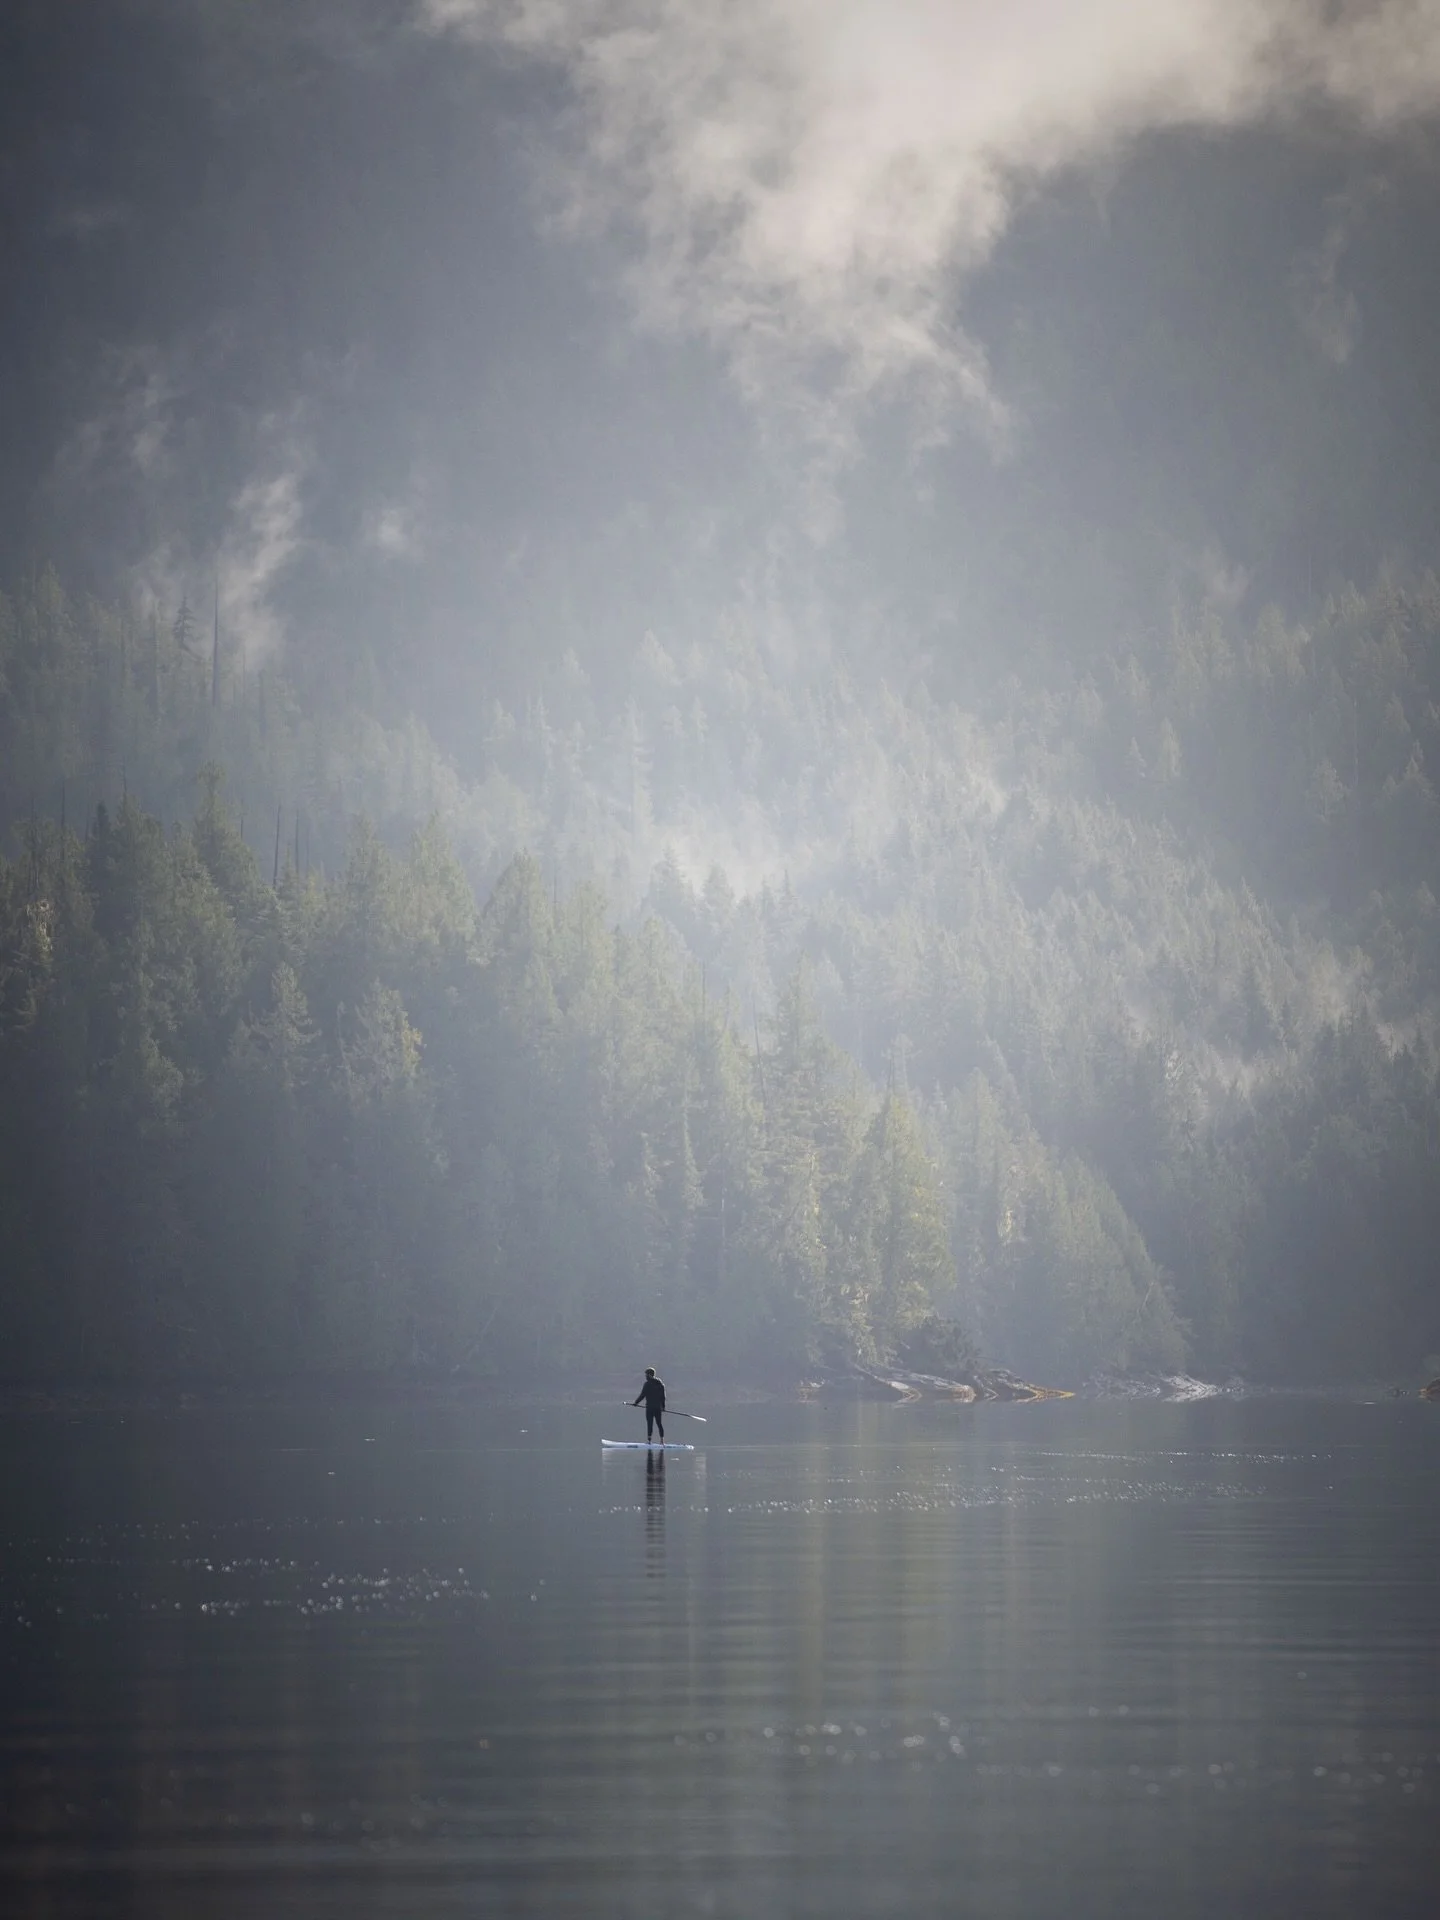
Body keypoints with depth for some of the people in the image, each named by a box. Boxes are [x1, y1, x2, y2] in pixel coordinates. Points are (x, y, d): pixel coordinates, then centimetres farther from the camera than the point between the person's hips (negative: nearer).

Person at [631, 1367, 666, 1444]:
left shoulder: (648, 1384, -11)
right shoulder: (660, 1383, 9)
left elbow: (642, 1395, -11)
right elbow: (663, 1396, 13)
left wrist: (636, 1402, 1)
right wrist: (663, 1406, 21)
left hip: (650, 1407, -6)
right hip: (658, 1407, 6)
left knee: (650, 1424, -3)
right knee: (659, 1424, 11)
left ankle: (649, 1440, -7)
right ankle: (662, 1441, 9)